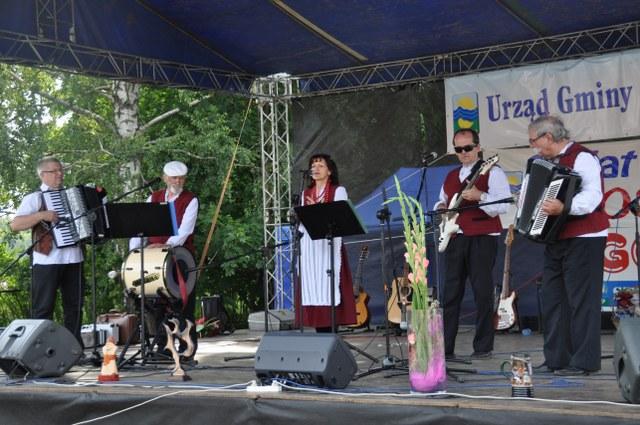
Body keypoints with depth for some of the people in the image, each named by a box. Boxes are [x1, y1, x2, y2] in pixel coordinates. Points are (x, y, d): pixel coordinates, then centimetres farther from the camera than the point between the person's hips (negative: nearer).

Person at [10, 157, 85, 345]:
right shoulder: (35, 198, 1)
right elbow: (15, 224, -10)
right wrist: (41, 215, -20)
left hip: (73, 259, 6)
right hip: (47, 260, -6)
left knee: (75, 307, 9)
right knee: (43, 309, -3)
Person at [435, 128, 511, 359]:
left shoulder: (492, 172, -1)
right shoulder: (451, 177, 19)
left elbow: (504, 204, -12)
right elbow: (442, 201, 31)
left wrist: (479, 196, -25)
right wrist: (441, 207, 9)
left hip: (482, 237, -6)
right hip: (455, 237, 6)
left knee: (482, 292, -5)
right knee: (450, 293, 4)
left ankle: (483, 346, 3)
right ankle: (445, 347, 8)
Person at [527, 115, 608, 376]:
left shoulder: (582, 158, -12)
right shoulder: (549, 162, 15)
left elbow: (593, 195, -26)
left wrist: (564, 208, -40)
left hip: (584, 240, -9)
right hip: (556, 239, 9)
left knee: (582, 301, -7)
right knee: (553, 300, 9)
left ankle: (584, 361, -4)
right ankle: (556, 358, 14)